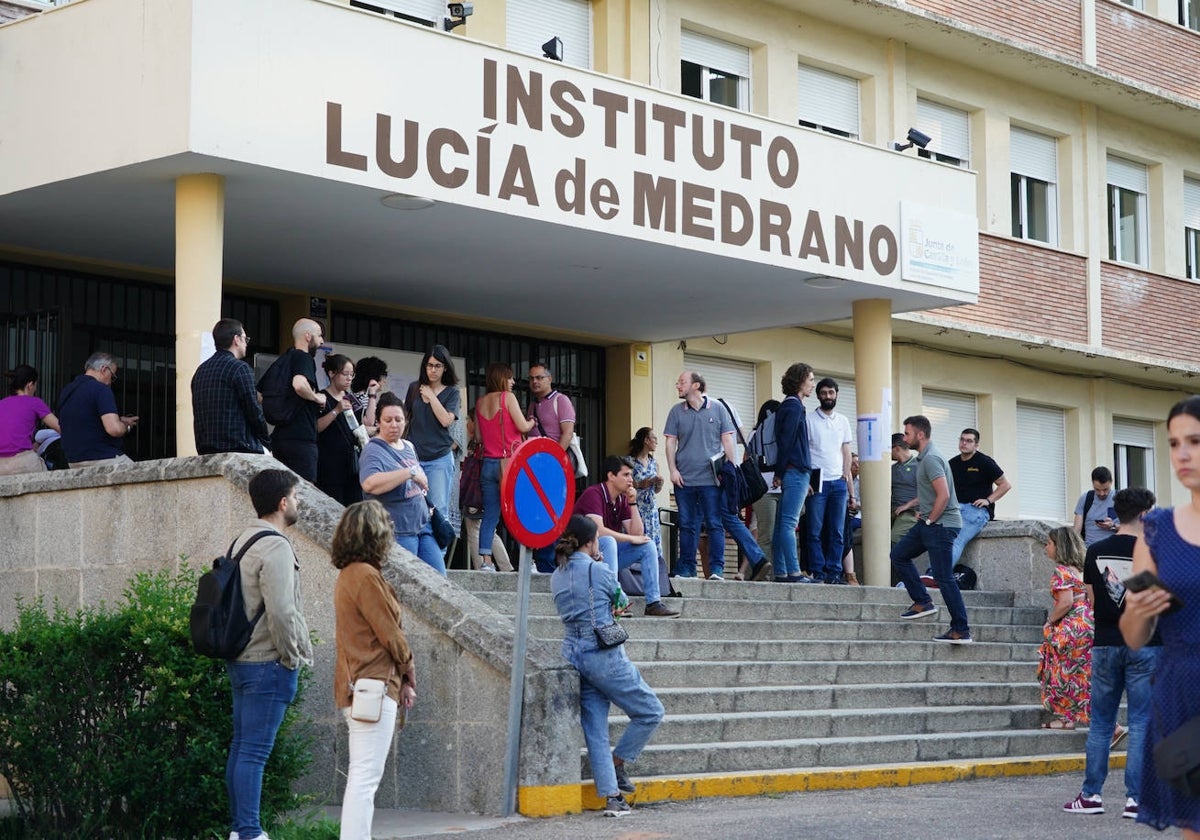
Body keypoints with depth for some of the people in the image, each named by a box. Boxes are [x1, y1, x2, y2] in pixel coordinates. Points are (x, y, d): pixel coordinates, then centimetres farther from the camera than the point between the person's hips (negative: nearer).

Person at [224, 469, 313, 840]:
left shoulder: (243, 541, 13)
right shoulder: (275, 548, -17)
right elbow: (280, 611, -25)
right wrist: (291, 656, -12)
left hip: (241, 659, 10)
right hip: (268, 664, -10)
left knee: (241, 746, 12)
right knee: (254, 751, -8)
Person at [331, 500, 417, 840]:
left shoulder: (347, 574, 14)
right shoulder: (366, 575, -15)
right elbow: (391, 635, -13)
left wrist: (401, 677, 10)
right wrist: (408, 675, 4)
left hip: (354, 687, 10)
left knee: (362, 776, 14)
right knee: (366, 777, -11)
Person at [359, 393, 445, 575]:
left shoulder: (408, 446, 13)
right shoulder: (374, 451, -13)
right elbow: (369, 484, -34)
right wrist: (410, 473, -31)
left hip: (422, 525, 8)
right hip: (398, 532, -8)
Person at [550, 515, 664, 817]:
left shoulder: (556, 578, 10)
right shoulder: (599, 571, -9)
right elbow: (620, 602, 9)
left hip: (573, 654, 7)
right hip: (605, 655, -7)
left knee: (595, 730, 6)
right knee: (651, 712, 8)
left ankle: (611, 797, 3)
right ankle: (617, 764, 10)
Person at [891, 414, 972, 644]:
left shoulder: (931, 459, -17)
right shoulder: (924, 457, 15)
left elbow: (943, 495, -25)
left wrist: (929, 520, -15)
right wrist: (921, 511, 17)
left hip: (941, 525, -11)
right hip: (928, 522, 11)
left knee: (944, 577, -10)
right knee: (899, 554, 15)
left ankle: (962, 631, -7)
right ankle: (922, 603, 15)